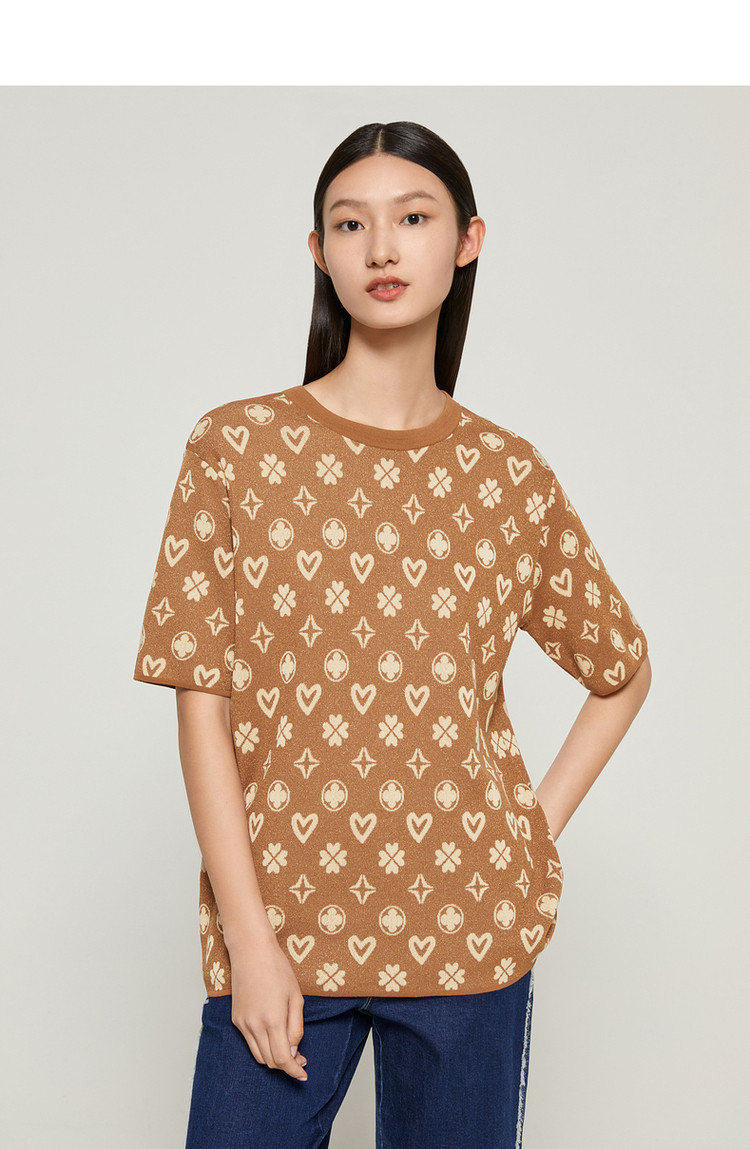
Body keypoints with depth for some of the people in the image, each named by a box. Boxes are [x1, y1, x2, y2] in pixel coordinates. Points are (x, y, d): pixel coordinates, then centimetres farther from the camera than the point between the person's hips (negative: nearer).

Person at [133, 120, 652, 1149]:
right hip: (282, 921, -1)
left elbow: (624, 670, 16)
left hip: (470, 929, 2)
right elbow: (203, 701, -5)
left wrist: (542, 825, 3)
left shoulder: (512, 477, 3)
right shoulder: (238, 445, -2)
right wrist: (250, 937, -9)